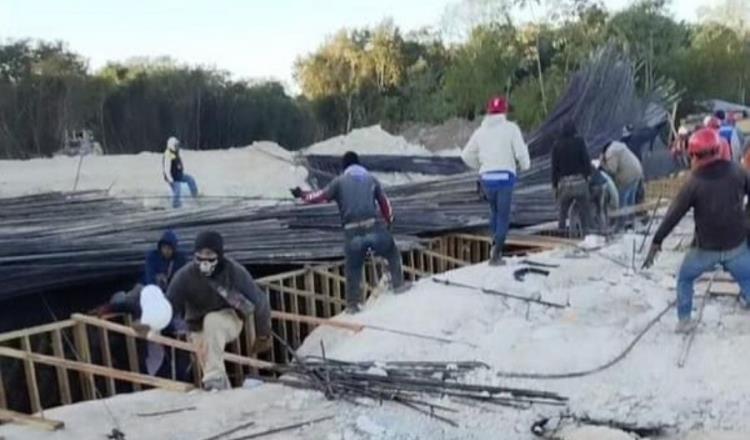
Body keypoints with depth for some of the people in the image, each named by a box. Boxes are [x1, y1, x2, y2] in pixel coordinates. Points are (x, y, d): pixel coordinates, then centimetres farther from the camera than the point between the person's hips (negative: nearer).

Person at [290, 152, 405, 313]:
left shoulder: (339, 181, 11)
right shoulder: (371, 178, 16)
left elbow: (322, 196, 8)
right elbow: (384, 202, 20)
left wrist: (302, 195, 25)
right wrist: (389, 221, 34)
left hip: (352, 232, 0)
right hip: (373, 227, 0)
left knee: (353, 269, 15)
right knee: (392, 253, 25)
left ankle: (353, 304, 18)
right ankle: (398, 284, 20)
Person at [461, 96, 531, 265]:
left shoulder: (480, 131, 8)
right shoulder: (511, 128, -3)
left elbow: (466, 155, 10)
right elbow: (521, 151, -9)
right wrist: (525, 165, 11)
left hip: (486, 177, 4)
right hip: (506, 176, -3)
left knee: (494, 212, 22)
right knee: (503, 216, 3)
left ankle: (496, 247, 18)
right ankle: (496, 252, -7)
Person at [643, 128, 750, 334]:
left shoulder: (695, 181, -15)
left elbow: (674, 213, -12)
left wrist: (657, 241, -6)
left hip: (706, 248, -2)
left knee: (684, 280, 21)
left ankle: (684, 321, 23)